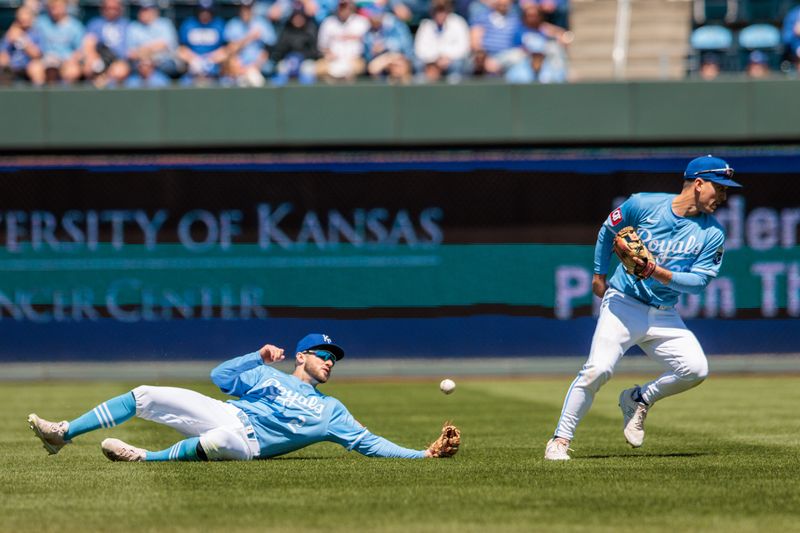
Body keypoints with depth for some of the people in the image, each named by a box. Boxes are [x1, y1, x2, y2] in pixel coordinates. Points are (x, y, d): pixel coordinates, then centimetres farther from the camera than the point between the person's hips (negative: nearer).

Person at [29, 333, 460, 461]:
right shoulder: (268, 376, 24)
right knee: (144, 396, -10)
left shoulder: (332, 412, 18)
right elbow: (221, 375, 18)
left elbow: (369, 443, 10)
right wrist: (259, 357, 6)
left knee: (225, 441, -43)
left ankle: (145, 458, -39)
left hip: (246, 440, -4)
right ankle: (64, 434, -10)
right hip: (220, 413, 4)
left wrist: (426, 454, -1)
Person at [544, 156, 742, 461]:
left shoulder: (712, 233, -1)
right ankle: (560, 440, -10)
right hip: (623, 304, -3)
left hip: (664, 317, 3)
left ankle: (638, 400, 8)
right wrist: (600, 275, 14)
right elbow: (608, 230, 11)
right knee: (598, 369, -21)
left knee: (696, 369, -17)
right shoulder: (643, 205, -6)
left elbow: (699, 281, -6)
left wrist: (660, 273, -20)